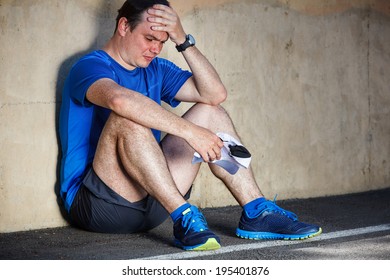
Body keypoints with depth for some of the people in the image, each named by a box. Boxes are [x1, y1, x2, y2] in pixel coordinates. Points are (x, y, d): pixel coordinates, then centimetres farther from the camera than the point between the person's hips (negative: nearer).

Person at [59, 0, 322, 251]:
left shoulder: (156, 70, 14)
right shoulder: (90, 66, -9)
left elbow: (215, 94, -1)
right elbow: (119, 99, -35)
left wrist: (183, 40, -10)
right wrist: (189, 132, -38)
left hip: (150, 200, 7)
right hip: (95, 203, -7)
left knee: (210, 112, 4)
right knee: (128, 117, -32)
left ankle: (256, 213, -6)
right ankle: (184, 217, -35)